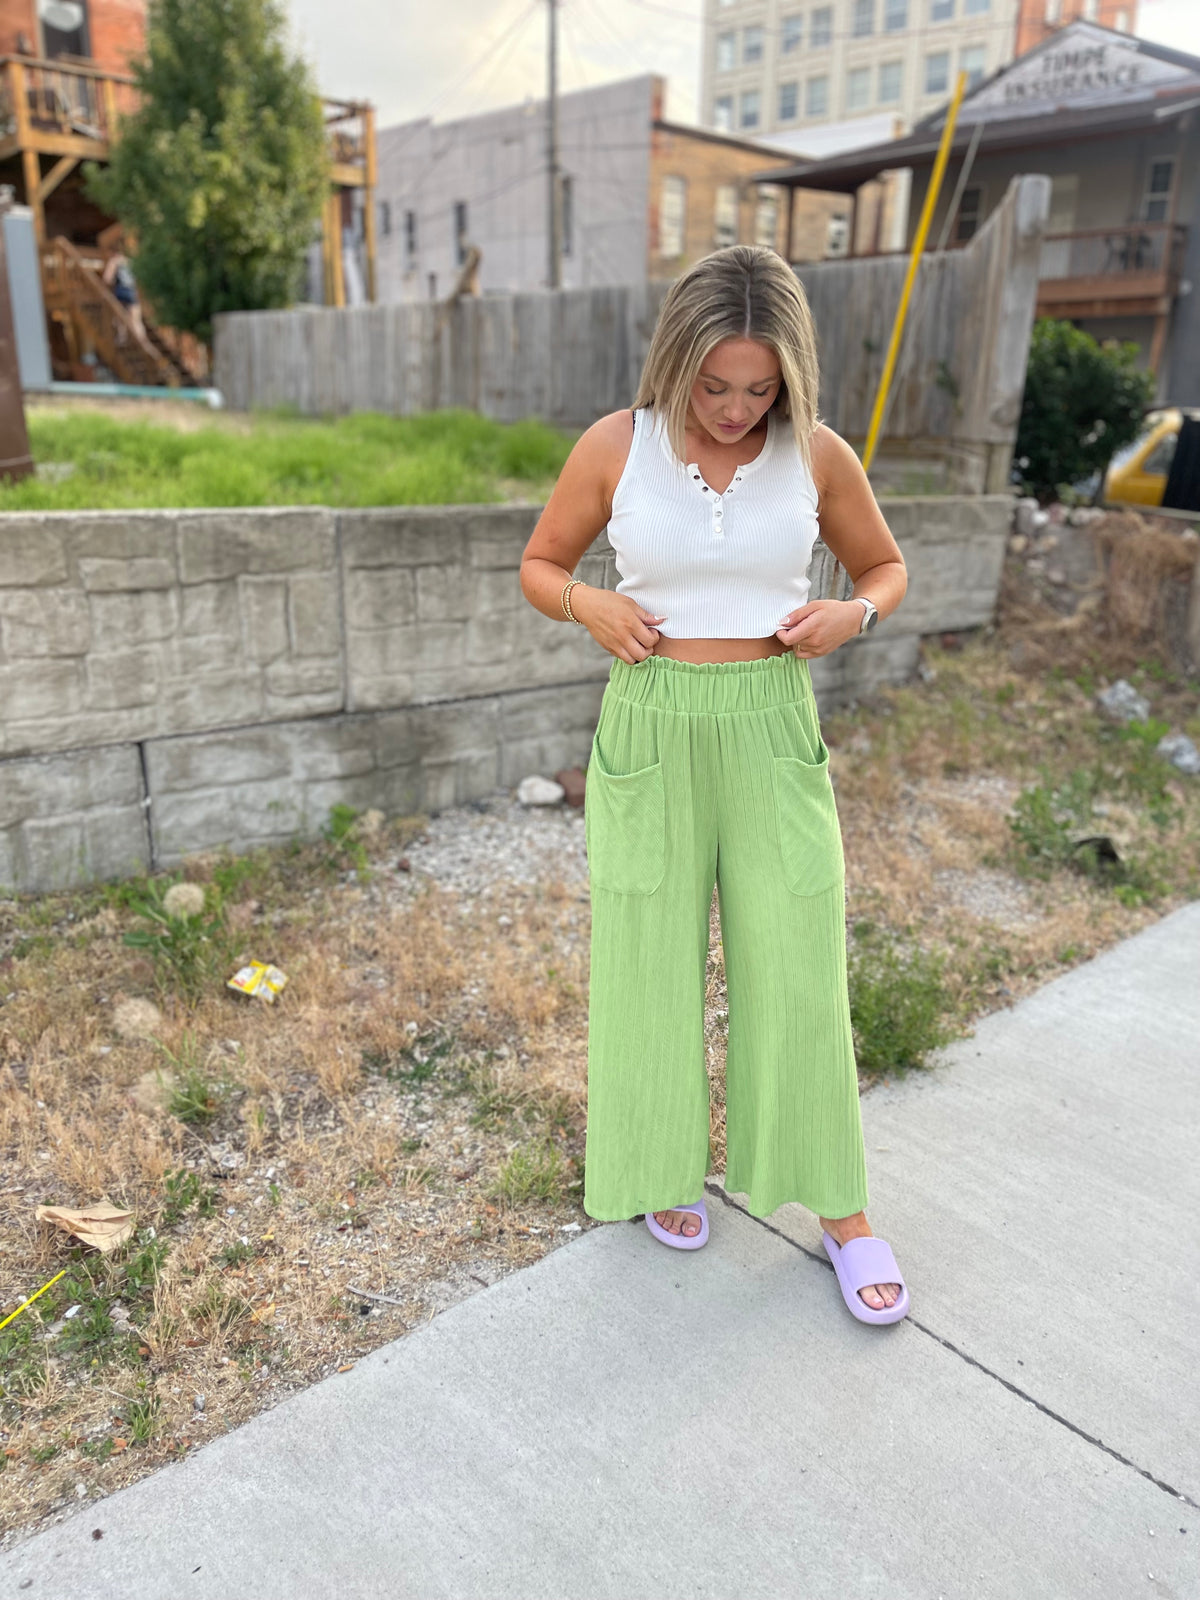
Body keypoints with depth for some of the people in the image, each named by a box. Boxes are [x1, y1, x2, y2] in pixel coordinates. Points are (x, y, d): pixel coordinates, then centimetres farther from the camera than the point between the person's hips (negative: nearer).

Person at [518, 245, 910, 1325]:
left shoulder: (818, 454, -3)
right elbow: (539, 566, 7)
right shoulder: (614, 447, -5)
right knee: (652, 964, 9)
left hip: (773, 732, 1)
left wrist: (851, 615, -11)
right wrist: (590, 605, -15)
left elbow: (886, 568, 12)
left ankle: (840, 1207, 23)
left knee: (798, 972, 4)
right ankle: (668, 1158, 35)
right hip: (651, 731, 0)